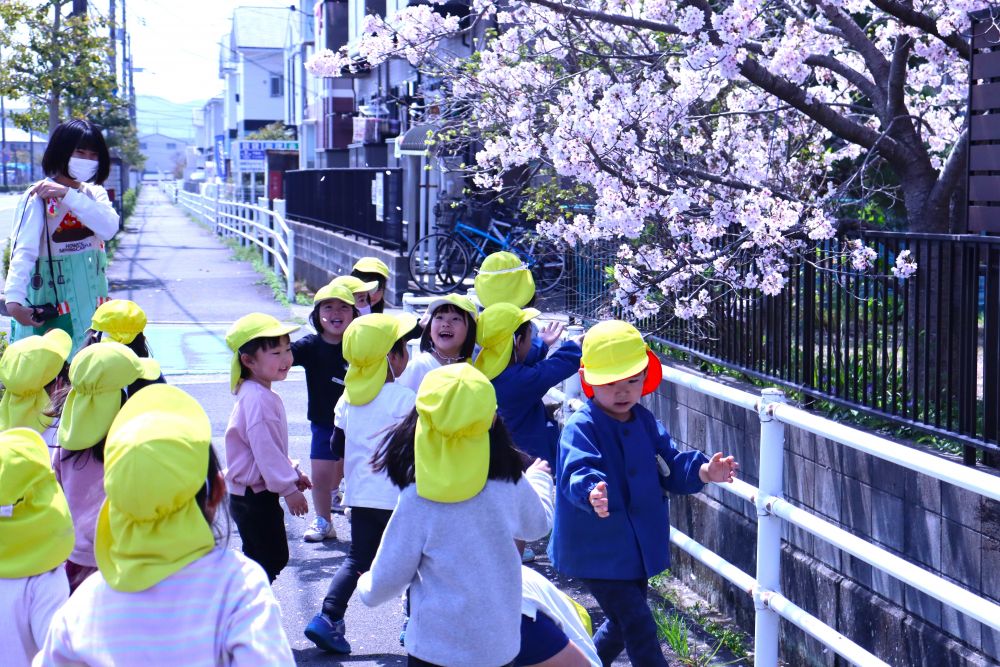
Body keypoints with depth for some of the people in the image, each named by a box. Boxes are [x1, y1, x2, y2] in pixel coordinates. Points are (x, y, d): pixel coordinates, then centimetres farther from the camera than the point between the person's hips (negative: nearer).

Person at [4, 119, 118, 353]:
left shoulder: (95, 194, 8)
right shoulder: (38, 197, -10)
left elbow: (109, 227, -13)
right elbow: (24, 250, -21)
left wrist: (68, 195, -20)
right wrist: (14, 299, -34)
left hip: (89, 302, 5)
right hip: (48, 306, -5)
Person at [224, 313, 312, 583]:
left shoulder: (263, 395, 12)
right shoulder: (257, 399, -22)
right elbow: (265, 450, -24)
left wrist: (292, 474, 21)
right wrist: (289, 489, -19)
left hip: (259, 493, 10)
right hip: (253, 497, -10)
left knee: (274, 557, 16)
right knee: (269, 560, -4)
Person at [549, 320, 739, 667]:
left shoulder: (645, 423, 4)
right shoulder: (581, 429, -19)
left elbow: (670, 465, 1)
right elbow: (580, 470, -35)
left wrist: (704, 471, -19)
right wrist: (593, 493, -58)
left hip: (638, 545, 8)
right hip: (598, 549, -8)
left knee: (623, 623, 21)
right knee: (640, 627, -11)